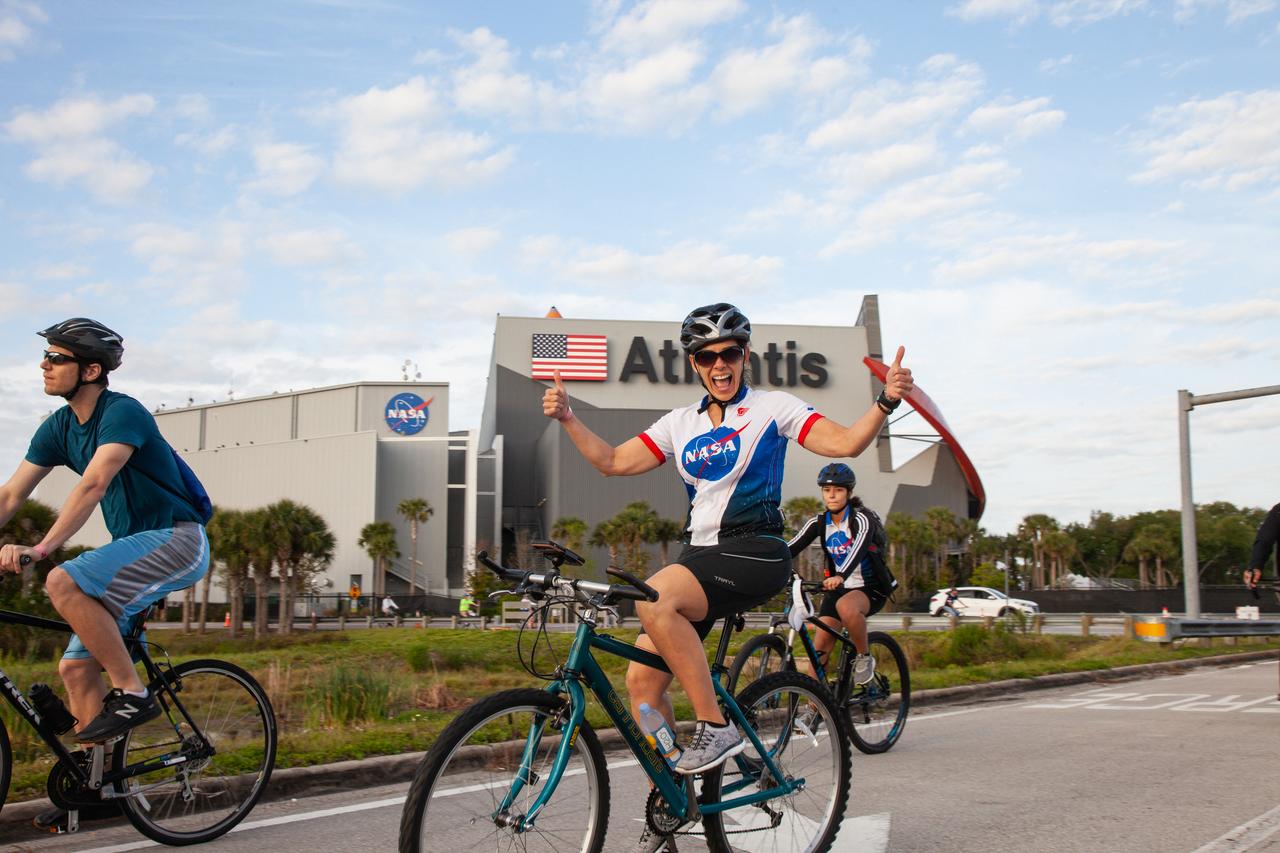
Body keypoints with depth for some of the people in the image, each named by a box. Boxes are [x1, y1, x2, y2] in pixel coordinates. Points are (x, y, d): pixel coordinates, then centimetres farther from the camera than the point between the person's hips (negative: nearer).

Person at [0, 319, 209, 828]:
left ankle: (131, 693, -17)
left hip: (175, 541, -8)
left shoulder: (122, 413, -17)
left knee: (64, 583, -29)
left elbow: (92, 486, -29)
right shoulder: (59, 428, 8)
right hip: (135, 548, 9)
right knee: (75, 668, 4)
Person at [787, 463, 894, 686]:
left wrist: (840, 576, -55)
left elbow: (858, 547, -36)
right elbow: (792, 547, -12)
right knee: (818, 651, -8)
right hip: (838, 589, 5)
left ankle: (865, 657, -14)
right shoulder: (819, 522, 0)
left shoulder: (861, 519, -15)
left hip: (870, 588, -5)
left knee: (846, 607, -38)